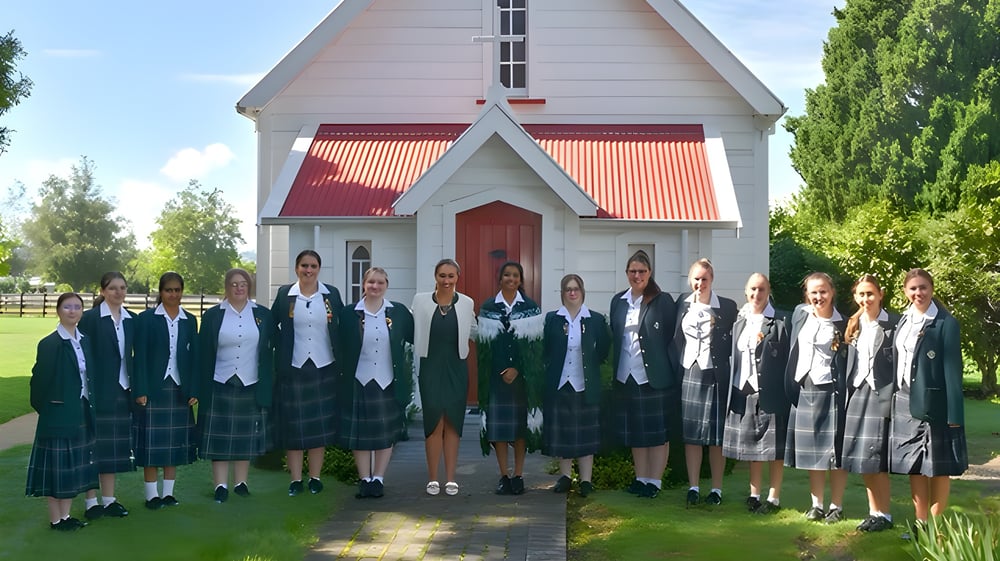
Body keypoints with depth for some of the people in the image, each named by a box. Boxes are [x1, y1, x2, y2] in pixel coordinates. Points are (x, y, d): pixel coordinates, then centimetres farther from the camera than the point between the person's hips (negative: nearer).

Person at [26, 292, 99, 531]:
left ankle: (66, 514, 23)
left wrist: (90, 407, 8)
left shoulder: (84, 341, 8)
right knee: (57, 464, 2)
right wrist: (44, 407, -8)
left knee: (74, 465, 12)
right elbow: (40, 379, -11)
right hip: (59, 413, -7)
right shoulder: (49, 344, -11)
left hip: (82, 412, 7)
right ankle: (55, 518, 13)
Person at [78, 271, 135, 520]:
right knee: (94, 446, 1)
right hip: (98, 391, -5)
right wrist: (86, 392, -14)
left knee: (114, 448, 10)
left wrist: (135, 388, 8)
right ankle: (92, 502, 8)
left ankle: (109, 500, 19)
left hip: (121, 391, 5)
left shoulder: (131, 320, 9)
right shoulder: (90, 318, -6)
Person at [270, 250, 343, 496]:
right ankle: (295, 479, 12)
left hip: (324, 368, 1)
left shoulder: (332, 294, 3)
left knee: (321, 424, 5)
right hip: (293, 368, 0)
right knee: (293, 425, 3)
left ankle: (315, 477, 15)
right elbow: (271, 325, 5)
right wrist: (282, 349, -2)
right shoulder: (285, 294, 2)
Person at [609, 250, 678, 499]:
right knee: (635, 431, 12)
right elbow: (615, 338, 13)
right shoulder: (618, 301, 9)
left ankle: (655, 481, 9)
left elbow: (672, 339, -5)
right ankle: (641, 478, 22)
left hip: (656, 377, -5)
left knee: (658, 431, 2)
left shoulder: (663, 301, -4)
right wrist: (614, 372, 8)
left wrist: (674, 374, -10)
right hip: (626, 377, 5)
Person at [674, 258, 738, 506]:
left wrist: (731, 376, -7)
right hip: (688, 374, 3)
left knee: (716, 435, 3)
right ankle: (693, 486, 16)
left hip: (716, 376, -3)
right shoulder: (683, 304, 7)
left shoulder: (727, 307, -2)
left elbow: (733, 343, -1)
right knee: (691, 434, 7)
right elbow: (676, 339, 11)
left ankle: (716, 488, 14)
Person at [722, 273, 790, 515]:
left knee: (774, 448, 2)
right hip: (743, 391, 5)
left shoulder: (779, 322, -5)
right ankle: (754, 495, 22)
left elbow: (786, 359, -7)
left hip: (770, 393, -5)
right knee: (752, 447, 12)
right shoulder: (739, 321, 11)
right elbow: (733, 355, 12)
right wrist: (731, 390, 8)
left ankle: (774, 498, 12)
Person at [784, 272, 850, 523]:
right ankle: (816, 504, 19)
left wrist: (845, 393, -11)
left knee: (834, 450, 0)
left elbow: (847, 362, -4)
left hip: (831, 391, -4)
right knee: (811, 450, 10)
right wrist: (791, 387, 14)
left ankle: (836, 506, 11)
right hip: (804, 390, 4)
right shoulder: (800, 314, 6)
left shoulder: (842, 324, -4)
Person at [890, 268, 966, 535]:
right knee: (913, 466, 10)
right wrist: (893, 400, 9)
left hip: (933, 403, -6)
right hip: (906, 403, 6)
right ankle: (920, 524, 19)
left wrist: (954, 413, -16)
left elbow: (953, 369, -12)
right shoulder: (904, 321, 10)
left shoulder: (946, 323, -9)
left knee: (938, 467, 3)